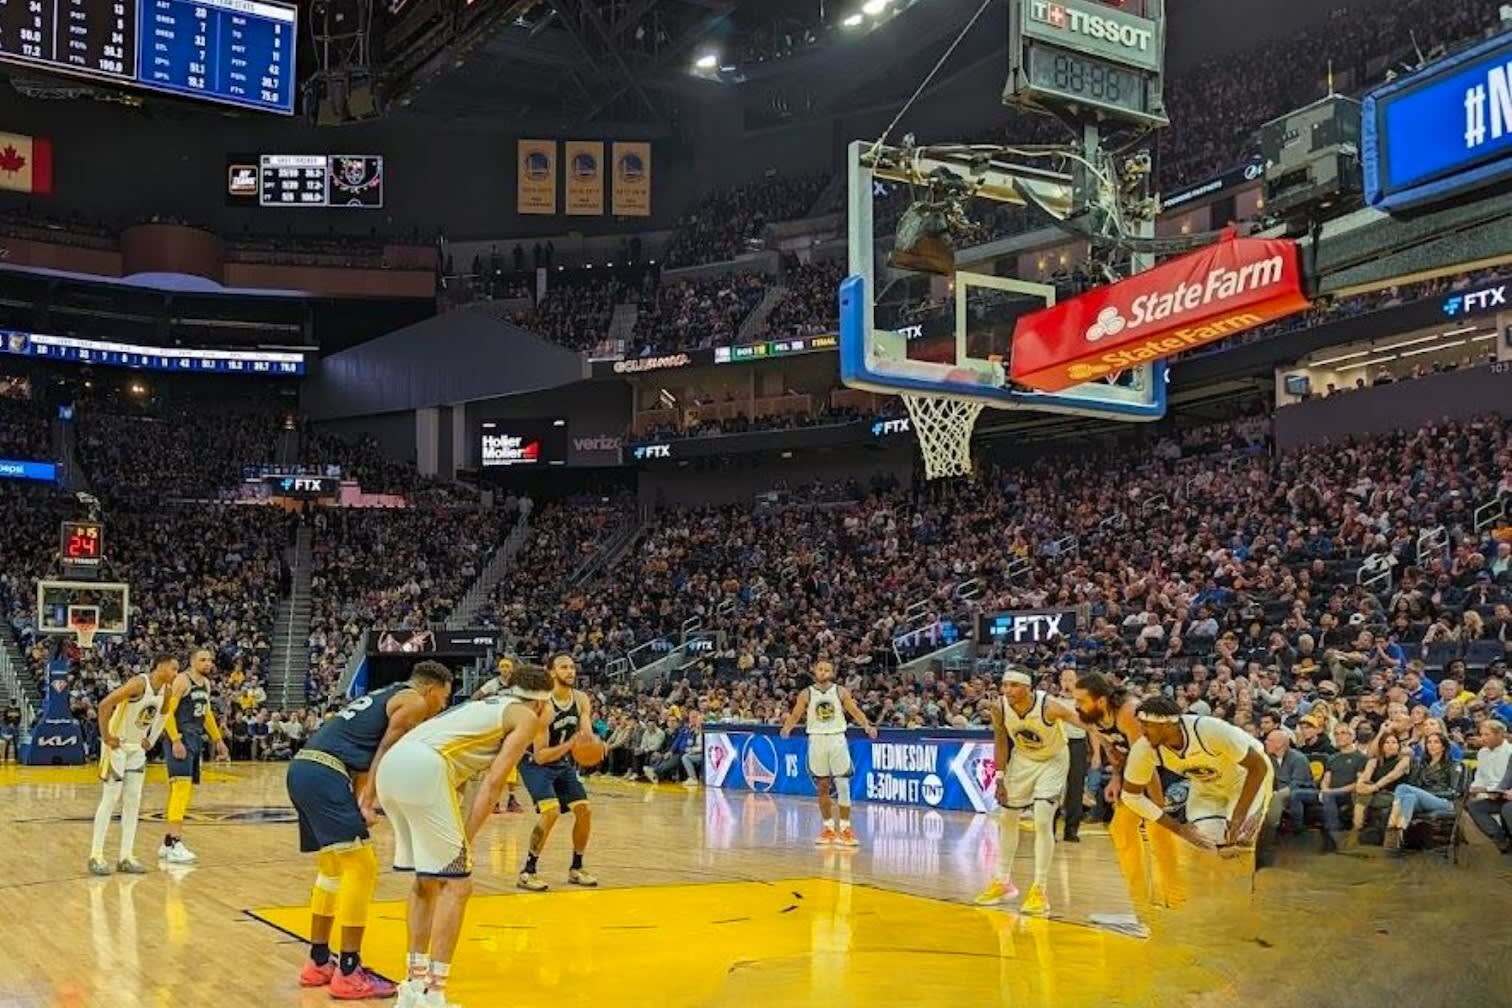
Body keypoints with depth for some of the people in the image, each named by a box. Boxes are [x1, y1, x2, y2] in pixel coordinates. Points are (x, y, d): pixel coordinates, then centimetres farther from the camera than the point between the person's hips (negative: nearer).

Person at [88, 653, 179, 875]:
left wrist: (151, 740, 13)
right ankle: (96, 856, 0)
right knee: (110, 800, -6)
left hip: (137, 748, 8)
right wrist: (106, 737, -24)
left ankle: (126, 857, 8)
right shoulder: (139, 683, -23)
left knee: (133, 802, 4)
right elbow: (105, 705, -28)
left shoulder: (166, 690, 1)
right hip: (117, 745, -7)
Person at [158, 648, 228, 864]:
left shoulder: (206, 683, 15)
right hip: (179, 740, -9)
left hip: (196, 740, 9)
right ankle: (175, 846, -20)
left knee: (187, 791, 12)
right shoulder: (182, 680, -11)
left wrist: (218, 740, 24)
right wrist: (175, 741, -25)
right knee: (181, 788, -17)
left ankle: (168, 843, 20)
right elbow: (167, 712, -17)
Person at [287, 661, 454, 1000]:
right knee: (361, 868, -7)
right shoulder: (414, 702, 2)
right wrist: (366, 804, -12)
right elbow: (385, 753, -8)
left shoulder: (384, 697, 29)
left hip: (301, 769, 10)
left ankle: (318, 962, 28)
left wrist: (360, 801, 12)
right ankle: (349, 974, -5)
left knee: (332, 868, 21)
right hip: (324, 775, -10)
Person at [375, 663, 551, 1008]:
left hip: (390, 765, 8)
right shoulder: (527, 717, 11)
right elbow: (493, 782, 0)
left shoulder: (484, 705, 34)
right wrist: (465, 839, 0)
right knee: (456, 884, -1)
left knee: (426, 880, 21)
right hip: (424, 769, -8)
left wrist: (453, 837, 31)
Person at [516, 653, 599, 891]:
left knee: (584, 811, 2)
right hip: (536, 764, -7)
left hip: (564, 764, 7)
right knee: (551, 811, -24)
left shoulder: (581, 700, -7)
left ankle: (576, 869, 19)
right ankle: (527, 872, -12)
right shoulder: (544, 706, -28)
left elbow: (587, 737, -5)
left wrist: (588, 741, -30)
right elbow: (540, 756, -28)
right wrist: (571, 743, -40)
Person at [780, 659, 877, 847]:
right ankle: (828, 828, 17)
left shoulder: (841, 692, 0)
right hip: (817, 740, 1)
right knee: (822, 787, 7)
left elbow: (855, 711, -4)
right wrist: (787, 728, -24)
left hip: (837, 739, -1)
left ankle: (845, 828, 2)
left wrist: (867, 726, -22)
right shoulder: (806, 694, 1)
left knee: (843, 785, -5)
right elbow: (795, 715, -3)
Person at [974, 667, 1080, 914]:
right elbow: (1001, 741, -3)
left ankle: (1039, 890, -7)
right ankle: (1003, 882, 29)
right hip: (1023, 759, 5)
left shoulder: (1049, 706, -35)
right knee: (1008, 818, 11)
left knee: (1043, 820, -17)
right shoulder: (999, 708, -21)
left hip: (1053, 761, -5)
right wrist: (1000, 778, -2)